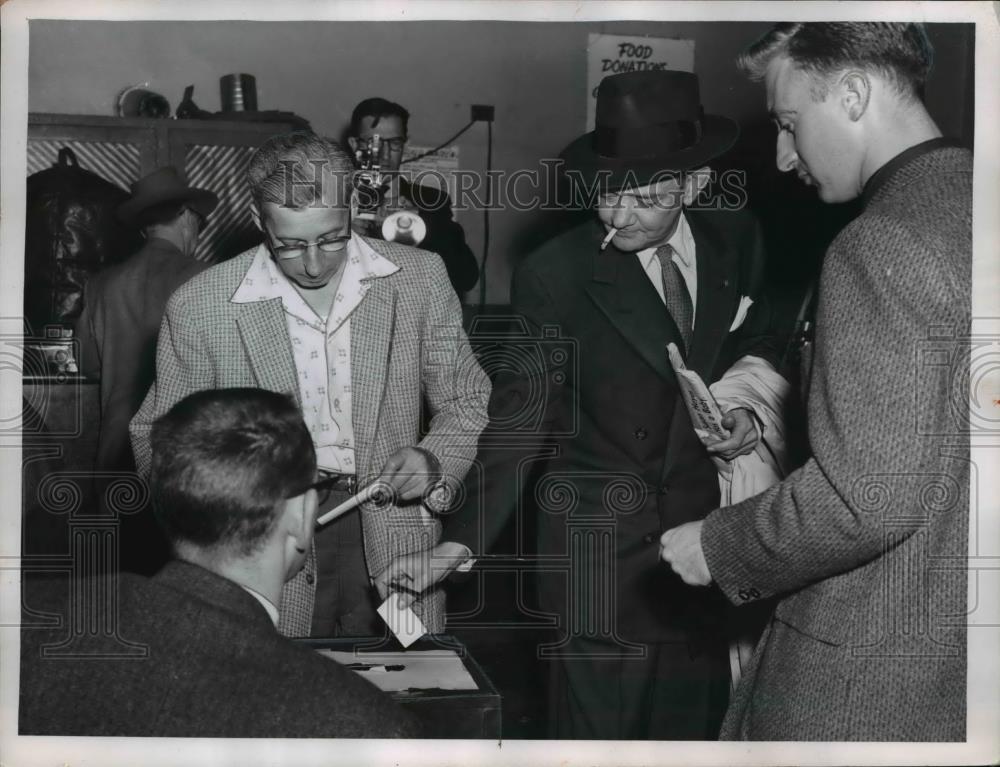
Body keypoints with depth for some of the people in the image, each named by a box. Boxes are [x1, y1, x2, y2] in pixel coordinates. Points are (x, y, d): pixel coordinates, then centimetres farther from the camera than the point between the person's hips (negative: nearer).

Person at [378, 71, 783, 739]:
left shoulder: (736, 240, -2)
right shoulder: (554, 277, -15)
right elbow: (518, 422, -13)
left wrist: (746, 409, -5)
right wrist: (460, 542, -21)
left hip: (703, 519, 4)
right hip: (596, 543, -4)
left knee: (696, 717, 16)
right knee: (600, 720, 3)